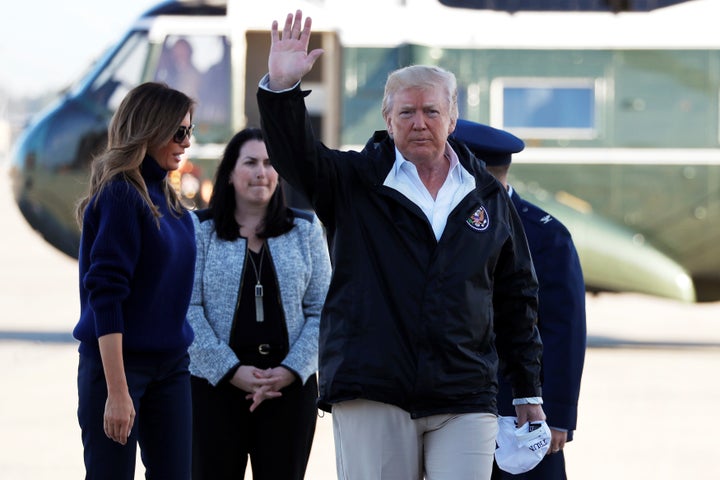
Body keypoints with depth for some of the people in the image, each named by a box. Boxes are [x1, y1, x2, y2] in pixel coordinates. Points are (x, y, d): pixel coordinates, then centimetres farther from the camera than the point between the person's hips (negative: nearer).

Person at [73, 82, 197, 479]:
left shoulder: (165, 197, 10)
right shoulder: (119, 196, -14)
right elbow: (106, 296, -19)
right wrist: (117, 391, -23)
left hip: (170, 364, 8)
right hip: (118, 361, -8)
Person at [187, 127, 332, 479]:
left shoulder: (305, 230, 10)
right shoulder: (200, 231, 4)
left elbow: (321, 311, 6)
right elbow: (189, 311, -5)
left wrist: (292, 370, -9)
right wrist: (233, 371, -13)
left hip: (290, 385, 2)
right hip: (215, 385, -2)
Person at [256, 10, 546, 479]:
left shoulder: (488, 196, 12)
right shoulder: (356, 181, 8)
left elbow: (516, 296, 15)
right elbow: (296, 154, -9)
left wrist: (529, 392, 14)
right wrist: (281, 88, -28)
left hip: (465, 400, 1)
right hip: (373, 393, -1)